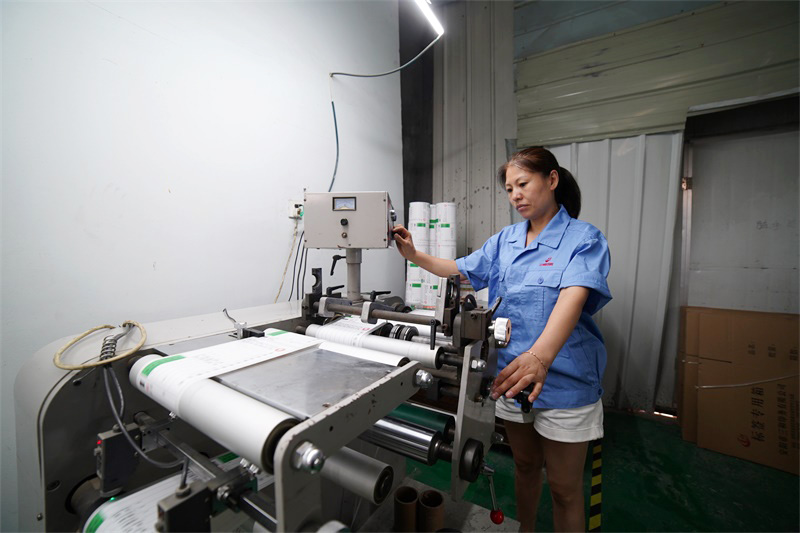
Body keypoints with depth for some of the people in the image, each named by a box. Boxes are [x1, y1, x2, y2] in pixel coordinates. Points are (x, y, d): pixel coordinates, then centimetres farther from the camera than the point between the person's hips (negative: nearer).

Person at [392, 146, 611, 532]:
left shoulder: (584, 238, -12)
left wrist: (540, 356, -47)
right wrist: (414, 255, 1)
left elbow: (574, 296, -30)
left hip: (564, 382, -4)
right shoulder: (505, 240, 3)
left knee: (564, 487, 15)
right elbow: (462, 269, 14)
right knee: (524, 466, 26)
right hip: (511, 373, 5)